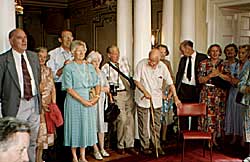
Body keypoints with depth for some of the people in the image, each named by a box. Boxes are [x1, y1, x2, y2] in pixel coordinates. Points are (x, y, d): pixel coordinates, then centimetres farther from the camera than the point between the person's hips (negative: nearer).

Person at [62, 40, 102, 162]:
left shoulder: (89, 67, 10)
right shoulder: (69, 68, -5)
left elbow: (97, 84, 11)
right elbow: (69, 89, -11)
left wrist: (96, 96, -7)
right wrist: (83, 100, -15)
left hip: (89, 100, 5)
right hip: (74, 101, -4)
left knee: (87, 126, 7)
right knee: (75, 127, 3)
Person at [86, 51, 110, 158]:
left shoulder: (102, 73, 15)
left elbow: (107, 88, 11)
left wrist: (99, 89, -4)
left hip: (102, 102, 5)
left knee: (101, 125, 7)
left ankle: (102, 148, 14)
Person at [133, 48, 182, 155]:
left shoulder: (162, 67, -7)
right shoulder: (141, 64, -13)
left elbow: (170, 83, 0)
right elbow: (136, 80, -8)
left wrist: (175, 97, -4)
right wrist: (145, 92, -17)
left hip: (156, 100, 2)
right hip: (142, 99, -2)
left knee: (156, 125, 9)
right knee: (143, 125, 5)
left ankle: (157, 146, 22)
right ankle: (145, 146, 18)